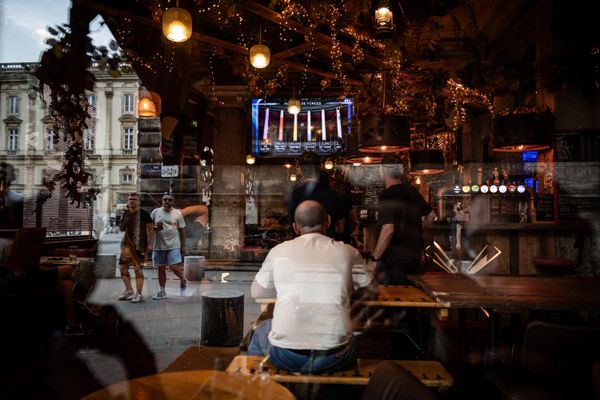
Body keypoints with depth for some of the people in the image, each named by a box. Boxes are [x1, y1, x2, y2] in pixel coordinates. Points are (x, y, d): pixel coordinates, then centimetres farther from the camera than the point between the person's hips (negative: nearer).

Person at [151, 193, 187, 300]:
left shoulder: (177, 213, 1)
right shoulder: (155, 212, 5)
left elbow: (182, 230, 4)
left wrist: (183, 245, 2)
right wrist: (154, 228, -13)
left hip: (173, 245, -3)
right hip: (159, 245, 3)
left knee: (174, 267, -12)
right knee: (161, 268, 10)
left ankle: (183, 280, 18)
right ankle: (162, 291, 22)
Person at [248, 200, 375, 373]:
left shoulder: (279, 251, 0)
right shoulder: (348, 252, 0)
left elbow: (256, 292, 13)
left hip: (285, 356, 0)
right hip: (334, 359, 1)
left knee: (261, 331, 33)